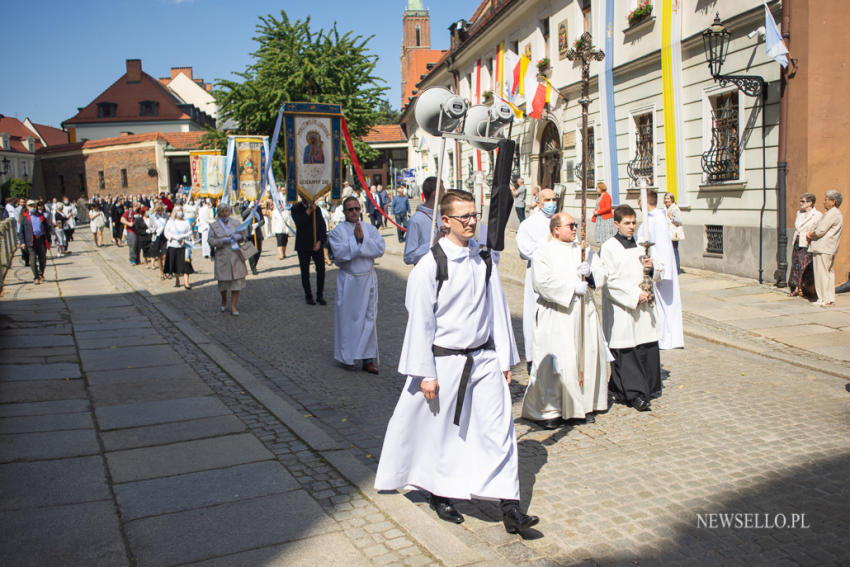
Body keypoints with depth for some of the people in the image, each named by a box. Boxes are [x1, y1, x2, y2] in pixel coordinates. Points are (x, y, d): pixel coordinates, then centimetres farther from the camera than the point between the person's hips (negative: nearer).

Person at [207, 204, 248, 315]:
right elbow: (210, 240, -3)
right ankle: (224, 301, 34)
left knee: (237, 281, -3)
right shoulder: (214, 226, 3)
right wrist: (222, 241, -18)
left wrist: (239, 236, -7)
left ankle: (233, 306, 6)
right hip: (222, 258, -1)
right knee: (223, 281, 6)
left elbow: (243, 235, 16)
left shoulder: (235, 223, 10)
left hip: (236, 257, 1)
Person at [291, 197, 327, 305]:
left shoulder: (317, 208, 9)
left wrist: (320, 242, -3)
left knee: (321, 269, -4)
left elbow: (323, 226, 8)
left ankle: (320, 296, 9)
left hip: (317, 244, 2)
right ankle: (308, 296, 18)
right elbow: (299, 223, -18)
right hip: (303, 246, -2)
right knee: (305, 272, 5)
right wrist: (309, 210, -18)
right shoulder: (296, 208, 0)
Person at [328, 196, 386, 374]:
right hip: (348, 280, -2)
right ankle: (348, 357, 19)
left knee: (369, 318, 2)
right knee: (348, 318, 3)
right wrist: (356, 239, -15)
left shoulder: (370, 229, 7)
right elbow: (340, 253, -16)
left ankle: (368, 359, 8)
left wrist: (362, 240, -15)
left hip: (368, 279, 2)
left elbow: (380, 248, -7)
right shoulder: (337, 231, -1)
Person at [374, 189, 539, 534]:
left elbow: (498, 311, 8)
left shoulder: (484, 261, 4)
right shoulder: (430, 265, -11)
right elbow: (420, 321, -10)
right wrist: (425, 373, -11)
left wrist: (505, 360, 8)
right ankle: (438, 495, 34)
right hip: (445, 361, -4)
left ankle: (509, 509, 9)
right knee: (440, 432, 11)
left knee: (499, 429, 1)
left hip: (484, 358, 4)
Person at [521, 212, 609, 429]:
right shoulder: (543, 252, -2)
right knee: (557, 361, -8)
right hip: (557, 316, -6)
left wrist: (590, 271, -7)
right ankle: (550, 409, 1)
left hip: (584, 313, 6)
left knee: (589, 355, 7)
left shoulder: (583, 249, 17)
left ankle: (586, 404, 20)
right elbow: (543, 281, -15)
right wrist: (572, 288, -15)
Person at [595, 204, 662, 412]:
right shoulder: (608, 248, -6)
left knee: (648, 348, 6)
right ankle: (634, 393, 4)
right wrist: (634, 294, -16)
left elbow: (658, 273, 21)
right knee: (625, 351, -4)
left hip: (643, 308, 6)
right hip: (621, 308, -6)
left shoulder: (641, 245, 13)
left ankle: (648, 389, 21)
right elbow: (608, 281, -12)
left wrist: (652, 267, -3)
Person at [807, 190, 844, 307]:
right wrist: (813, 234, 7)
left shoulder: (831, 214, -16)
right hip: (830, 249, 10)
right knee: (829, 273, 12)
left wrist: (811, 235, -1)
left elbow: (820, 231, -19)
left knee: (822, 274, -6)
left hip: (823, 249, -10)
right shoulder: (836, 213, 18)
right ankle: (830, 299, 17)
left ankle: (825, 300, -3)